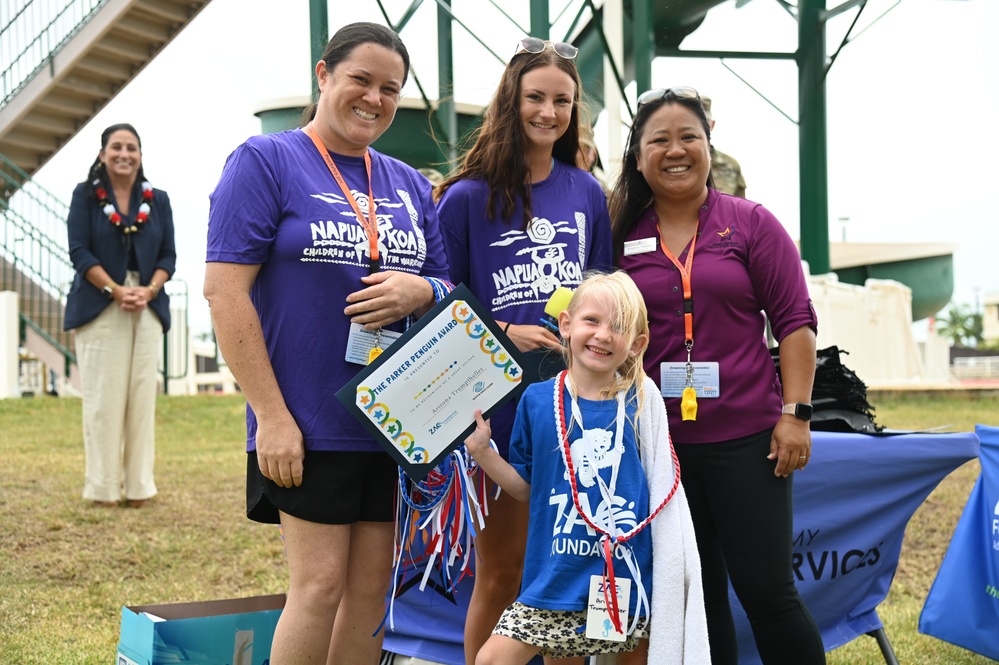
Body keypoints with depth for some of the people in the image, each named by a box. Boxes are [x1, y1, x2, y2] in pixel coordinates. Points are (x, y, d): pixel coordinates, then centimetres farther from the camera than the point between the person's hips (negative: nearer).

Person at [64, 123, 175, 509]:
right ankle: (103, 486, 3)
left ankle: (139, 485, 7)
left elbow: (168, 255, 8)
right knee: (103, 396, -3)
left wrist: (148, 291, -10)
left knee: (142, 395, 1)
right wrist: (116, 290, -15)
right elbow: (79, 251, -4)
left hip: (147, 306, 3)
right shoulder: (85, 196, 5)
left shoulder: (157, 201, 12)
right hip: (99, 307, -3)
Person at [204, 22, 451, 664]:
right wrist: (270, 414, -16)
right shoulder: (266, 161, -3)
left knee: (372, 587, 8)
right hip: (308, 421, -5)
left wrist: (422, 291, -9)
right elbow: (224, 288, -11)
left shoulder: (410, 185, 14)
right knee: (322, 583, -5)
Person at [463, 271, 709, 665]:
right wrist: (482, 451, -5)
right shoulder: (537, 400, -1)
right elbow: (526, 488, 7)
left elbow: (663, 489, 5)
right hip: (556, 576, 0)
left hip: (627, 574, 0)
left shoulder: (640, 403, -2)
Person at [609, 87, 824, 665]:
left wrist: (796, 412, -9)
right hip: (658, 440, 3)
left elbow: (794, 320, -1)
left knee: (765, 587, -2)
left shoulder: (752, 223, 1)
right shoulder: (622, 237, 6)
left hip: (747, 437, -2)